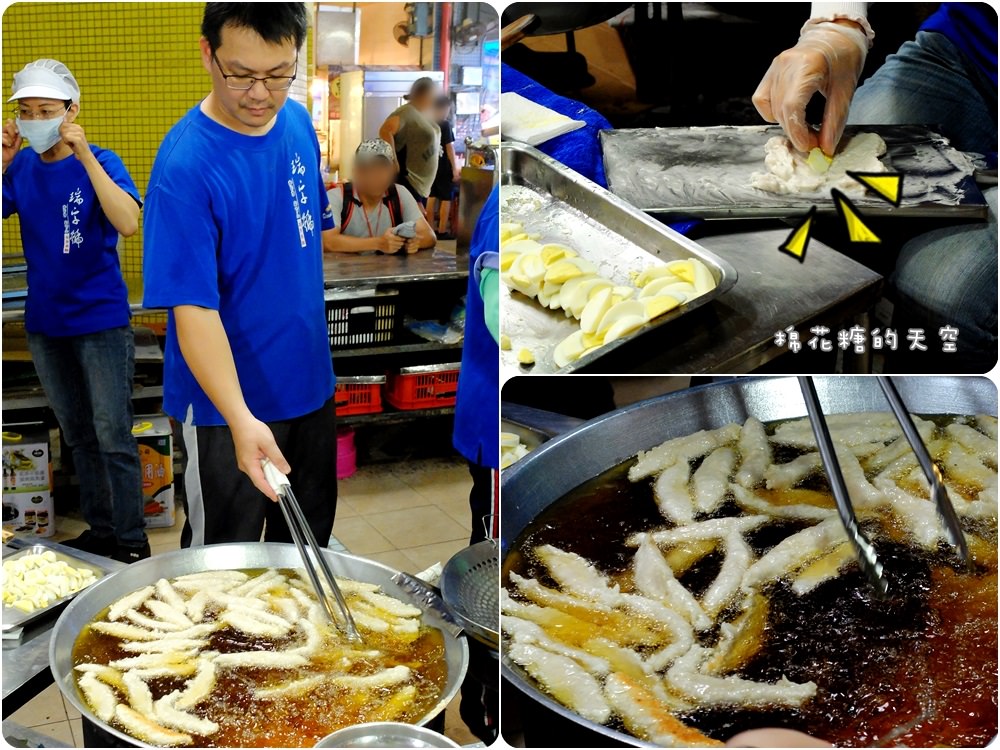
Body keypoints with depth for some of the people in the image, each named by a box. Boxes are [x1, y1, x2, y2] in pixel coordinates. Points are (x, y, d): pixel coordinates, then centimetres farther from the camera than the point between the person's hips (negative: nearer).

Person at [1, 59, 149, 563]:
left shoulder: (100, 162, -9)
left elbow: (128, 223, -26)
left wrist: (84, 154, -28)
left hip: (100, 319, -5)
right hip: (45, 322, 5)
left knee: (112, 436, -2)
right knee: (76, 434, 15)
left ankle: (131, 541, 9)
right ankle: (99, 529, 28)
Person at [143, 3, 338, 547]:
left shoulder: (298, 122, -3)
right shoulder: (185, 166, -23)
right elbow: (192, 307, -26)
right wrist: (241, 419, -36)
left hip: (309, 380, 6)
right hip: (227, 404, -6)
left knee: (309, 538, 23)